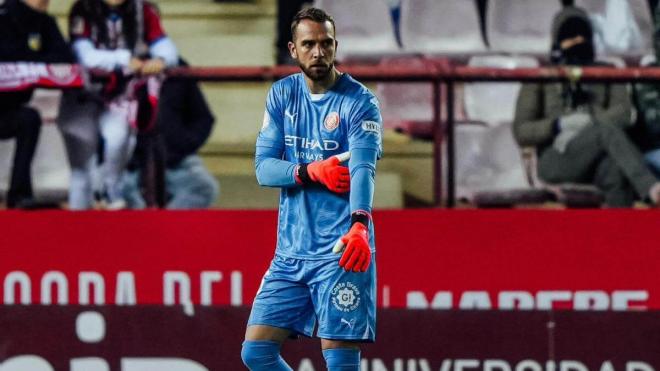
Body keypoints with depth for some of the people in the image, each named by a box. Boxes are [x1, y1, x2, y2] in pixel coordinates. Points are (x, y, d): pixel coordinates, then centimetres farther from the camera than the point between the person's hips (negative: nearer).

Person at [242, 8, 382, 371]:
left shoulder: (359, 102, -7)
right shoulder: (281, 95, 8)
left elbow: (363, 169, -22)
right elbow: (264, 168, 3)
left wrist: (359, 225, -40)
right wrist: (311, 172, -17)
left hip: (341, 253, -5)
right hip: (290, 252, 5)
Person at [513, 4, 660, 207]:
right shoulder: (540, 79, 16)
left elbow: (623, 114, 5)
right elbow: (521, 132, 5)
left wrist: (586, 124, -14)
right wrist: (559, 125, -13)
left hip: (598, 161, 3)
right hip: (555, 162, -2)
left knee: (618, 172, -40)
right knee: (607, 130, -37)